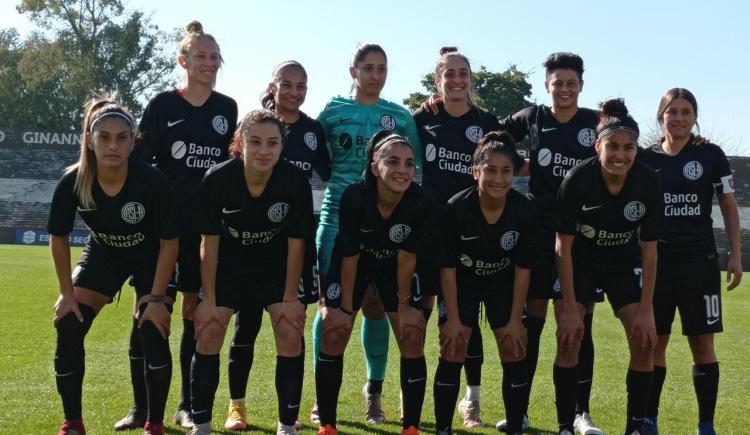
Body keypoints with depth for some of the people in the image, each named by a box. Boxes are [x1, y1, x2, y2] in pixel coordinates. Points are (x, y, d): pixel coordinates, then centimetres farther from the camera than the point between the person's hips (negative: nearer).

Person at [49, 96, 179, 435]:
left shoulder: (152, 181, -32)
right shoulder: (72, 182, -25)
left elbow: (169, 242, -20)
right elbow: (58, 237, -8)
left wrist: (157, 297, -19)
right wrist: (67, 292, -6)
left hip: (150, 258, -3)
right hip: (102, 255, 3)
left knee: (152, 333, -16)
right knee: (68, 329, -9)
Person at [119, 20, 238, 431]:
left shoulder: (227, 108, 9)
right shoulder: (162, 105, -1)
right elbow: (140, 161, -2)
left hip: (207, 225, 3)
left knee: (196, 312, 6)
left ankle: (187, 405, 16)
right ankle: (141, 407, 7)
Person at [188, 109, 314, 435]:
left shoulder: (295, 181, -25)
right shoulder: (217, 179, -25)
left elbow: (295, 244, -14)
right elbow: (209, 243, -15)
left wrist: (290, 298, -11)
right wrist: (209, 299, -12)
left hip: (277, 267, 0)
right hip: (229, 265, 0)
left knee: (291, 333, -11)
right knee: (207, 333, -6)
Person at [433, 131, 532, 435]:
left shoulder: (524, 210, -23)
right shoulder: (456, 208, -28)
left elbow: (522, 268, -13)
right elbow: (448, 267, -18)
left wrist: (516, 319, -11)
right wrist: (452, 318, -16)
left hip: (504, 285, 2)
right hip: (462, 284, -1)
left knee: (514, 354, -3)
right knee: (452, 352, -6)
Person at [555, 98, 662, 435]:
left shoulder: (649, 183, -20)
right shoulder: (577, 179, -26)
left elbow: (649, 249, -12)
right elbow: (563, 245, -18)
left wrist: (646, 309, -12)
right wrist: (570, 307, -19)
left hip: (625, 265, 2)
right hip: (580, 264, -2)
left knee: (645, 341, -8)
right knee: (569, 338, -12)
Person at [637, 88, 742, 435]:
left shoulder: (711, 156, 1)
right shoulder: (646, 159, 4)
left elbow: (728, 206, 4)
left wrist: (735, 254, -2)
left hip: (700, 261, -1)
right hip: (656, 261, 1)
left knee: (702, 342, 1)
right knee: (655, 341, 5)